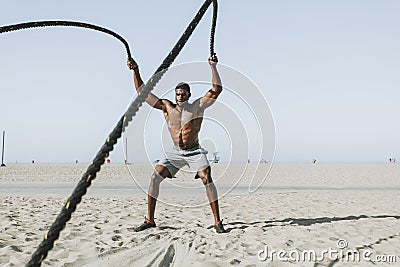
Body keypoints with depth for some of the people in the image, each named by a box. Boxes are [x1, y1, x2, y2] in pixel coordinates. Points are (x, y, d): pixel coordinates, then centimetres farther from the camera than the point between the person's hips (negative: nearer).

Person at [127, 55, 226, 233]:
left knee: (207, 179, -20)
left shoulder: (198, 106, -2)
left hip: (194, 152, -2)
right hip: (175, 152, 3)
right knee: (155, 177, -11)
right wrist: (136, 71, -4)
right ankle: (149, 220, -2)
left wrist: (213, 67, -17)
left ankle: (217, 222, -14)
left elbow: (216, 89, -10)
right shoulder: (167, 107, 3)